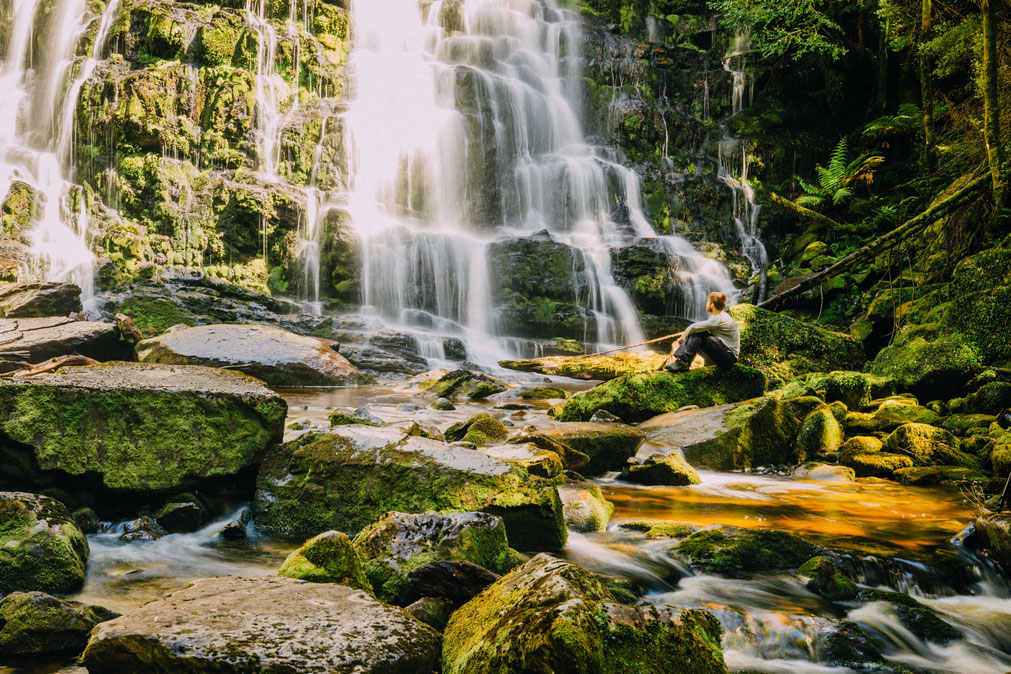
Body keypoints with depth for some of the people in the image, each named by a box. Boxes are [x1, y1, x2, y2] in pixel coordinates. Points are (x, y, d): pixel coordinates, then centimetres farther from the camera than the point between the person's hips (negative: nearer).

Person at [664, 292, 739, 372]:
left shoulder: (720, 319, -19)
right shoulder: (721, 317, 14)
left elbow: (694, 327, -22)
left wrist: (682, 338, -6)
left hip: (729, 357, -10)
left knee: (698, 334, -19)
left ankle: (682, 362, -17)